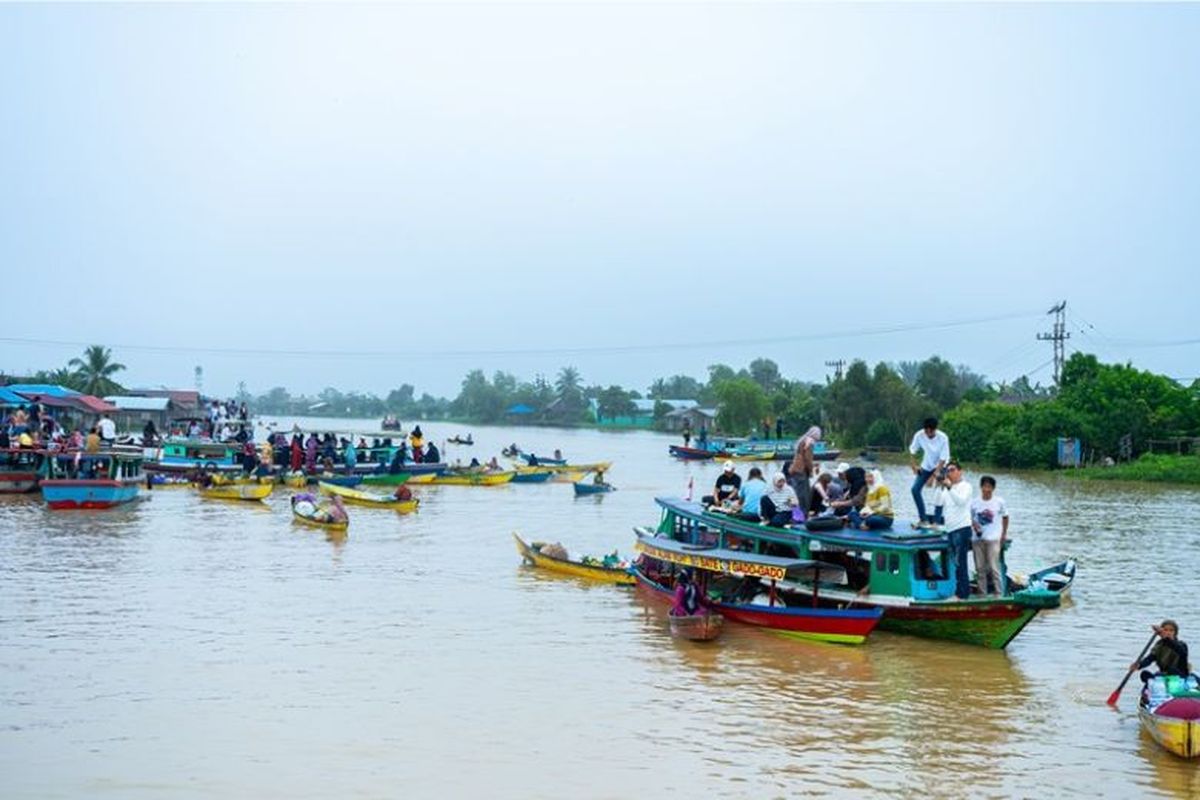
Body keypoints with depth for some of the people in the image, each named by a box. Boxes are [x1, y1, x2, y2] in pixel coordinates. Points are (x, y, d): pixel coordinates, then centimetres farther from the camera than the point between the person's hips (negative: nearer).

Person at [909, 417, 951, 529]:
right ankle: (923, 519, 2)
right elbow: (912, 450, -7)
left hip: (941, 466, -3)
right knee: (915, 489, -8)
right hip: (926, 466, 3)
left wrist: (937, 472, -30)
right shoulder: (919, 435, -21)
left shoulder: (943, 438, -27)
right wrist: (914, 465, -15)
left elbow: (943, 458, -23)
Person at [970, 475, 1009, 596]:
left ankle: (998, 594, -1)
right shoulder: (974, 503, 2)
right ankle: (982, 593, 13)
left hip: (993, 539, -3)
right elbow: (971, 518, 10)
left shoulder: (999, 502, -1)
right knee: (980, 568, 6)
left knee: (994, 568, -7)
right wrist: (974, 525, -11)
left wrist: (1004, 534, 6)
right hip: (978, 538, 3)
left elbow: (1005, 517, 9)